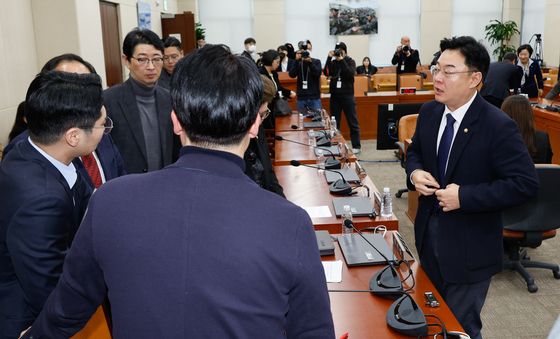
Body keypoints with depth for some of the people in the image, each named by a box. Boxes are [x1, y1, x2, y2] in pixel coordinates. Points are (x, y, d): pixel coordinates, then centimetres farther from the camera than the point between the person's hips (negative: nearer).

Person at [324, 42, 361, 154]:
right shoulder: (333, 62, 8)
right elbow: (326, 73, -9)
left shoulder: (350, 61, 2)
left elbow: (350, 74, -16)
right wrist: (329, 58, -13)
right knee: (334, 122, 7)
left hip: (347, 95, -3)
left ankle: (357, 146, 6)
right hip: (334, 96, 3)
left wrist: (342, 60, -17)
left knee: (352, 122, 0)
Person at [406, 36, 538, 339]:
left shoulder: (498, 126, -21)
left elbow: (525, 184, -22)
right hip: (428, 234, 6)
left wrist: (464, 197, -26)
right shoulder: (429, 112, -1)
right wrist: (415, 172, -9)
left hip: (469, 248, -6)